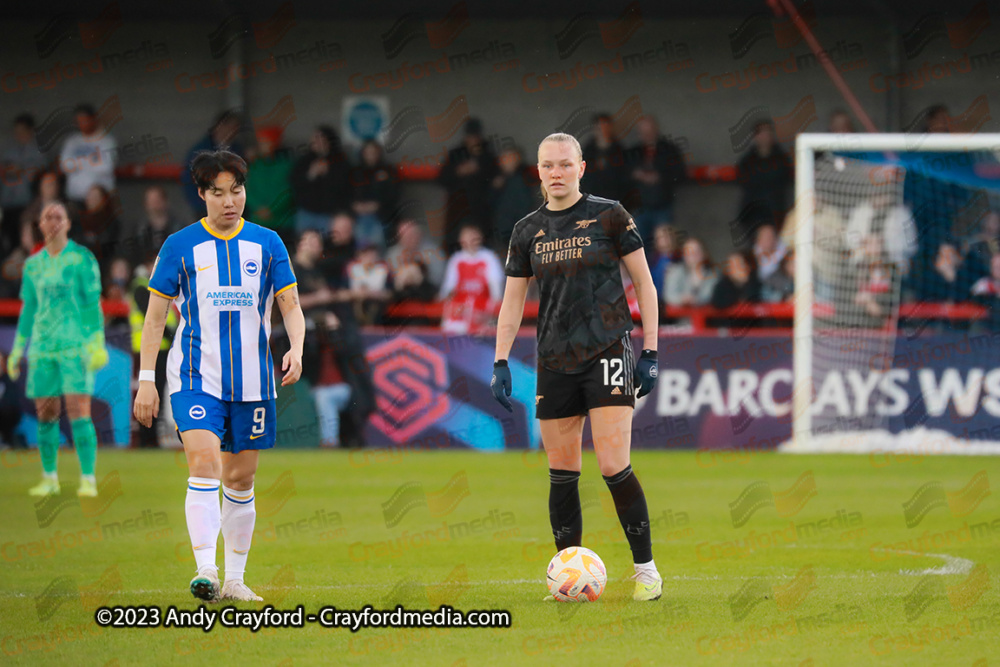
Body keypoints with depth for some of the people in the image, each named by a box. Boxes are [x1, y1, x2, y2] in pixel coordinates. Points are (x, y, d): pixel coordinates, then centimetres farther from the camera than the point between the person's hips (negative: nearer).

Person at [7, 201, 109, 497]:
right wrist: (17, 349, 16)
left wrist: (96, 344, -11)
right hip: (42, 347, 5)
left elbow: (92, 304, -4)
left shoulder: (82, 259, -2)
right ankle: (49, 478, 16)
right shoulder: (34, 265, 12)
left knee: (79, 411, -12)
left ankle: (88, 480, -11)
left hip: (76, 346, -5)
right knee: (45, 414, 5)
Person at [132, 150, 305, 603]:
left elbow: (291, 307, 7)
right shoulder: (180, 247, 1)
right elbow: (155, 316, 4)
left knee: (240, 480, 8)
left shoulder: (266, 244, 6)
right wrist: (146, 380, -2)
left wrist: (296, 350, -13)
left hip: (252, 381, 3)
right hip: (196, 378, -3)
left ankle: (235, 580, 18)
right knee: (204, 465, -20)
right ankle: (205, 569, -27)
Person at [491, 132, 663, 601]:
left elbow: (644, 284, 2)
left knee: (614, 466, -13)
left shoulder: (609, 216, -2)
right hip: (554, 363, 4)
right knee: (561, 472, 4)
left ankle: (646, 568, -2)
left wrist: (650, 352, -3)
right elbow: (512, 301, 14)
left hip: (607, 352, -4)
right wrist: (500, 363, 5)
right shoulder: (527, 231, 9)